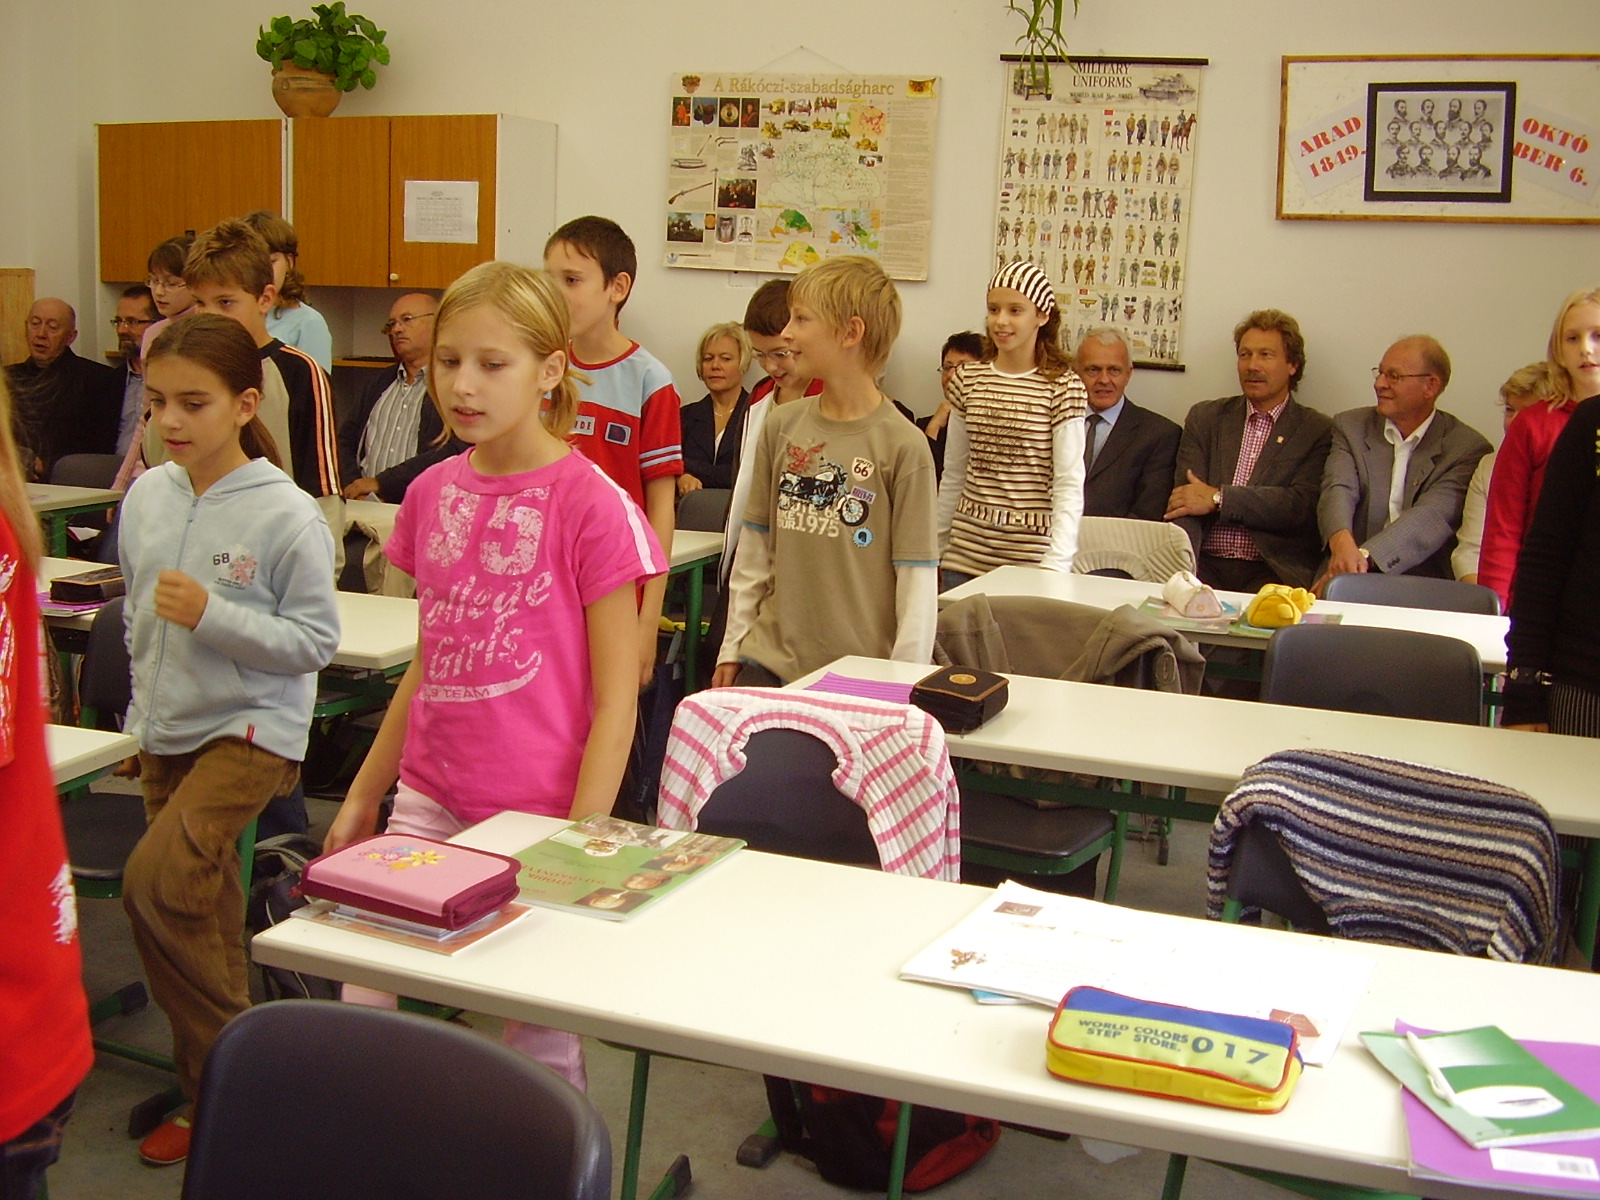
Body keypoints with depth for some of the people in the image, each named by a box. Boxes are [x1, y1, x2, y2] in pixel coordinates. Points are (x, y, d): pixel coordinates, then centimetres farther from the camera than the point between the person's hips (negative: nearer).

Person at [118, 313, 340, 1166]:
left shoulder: (284, 515, -15)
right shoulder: (146, 497, 4)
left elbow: (316, 642, -14)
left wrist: (211, 615, -23)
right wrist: (144, 706, 18)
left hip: (251, 727, -6)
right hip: (168, 729, 7)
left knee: (155, 880, -22)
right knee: (202, 910, 14)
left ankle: (219, 1072, -2)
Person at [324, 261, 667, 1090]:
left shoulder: (590, 503, -11)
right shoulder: (433, 493, 6)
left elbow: (616, 696, -10)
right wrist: (364, 794, 16)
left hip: (538, 811, -5)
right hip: (429, 801, 5)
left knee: (540, 1038, 5)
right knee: (362, 1009, 3)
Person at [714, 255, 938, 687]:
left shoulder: (903, 446, -10)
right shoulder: (782, 426, 4)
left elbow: (918, 578, -9)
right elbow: (754, 547, 10)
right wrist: (733, 647, 10)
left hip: (861, 669, -4)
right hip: (770, 661, 4)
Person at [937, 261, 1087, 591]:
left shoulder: (1063, 387, -5)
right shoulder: (967, 380, 8)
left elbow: (1070, 483, -7)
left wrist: (1057, 563, -16)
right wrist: (937, 548, 16)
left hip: (1030, 556, -4)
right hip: (966, 552, 4)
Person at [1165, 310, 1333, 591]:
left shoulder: (1318, 431, 9)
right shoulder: (1205, 418, 16)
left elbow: (1304, 505, -5)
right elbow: (1184, 497, 4)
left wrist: (1218, 498, -10)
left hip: (1274, 572, -2)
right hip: (1208, 566, 2)